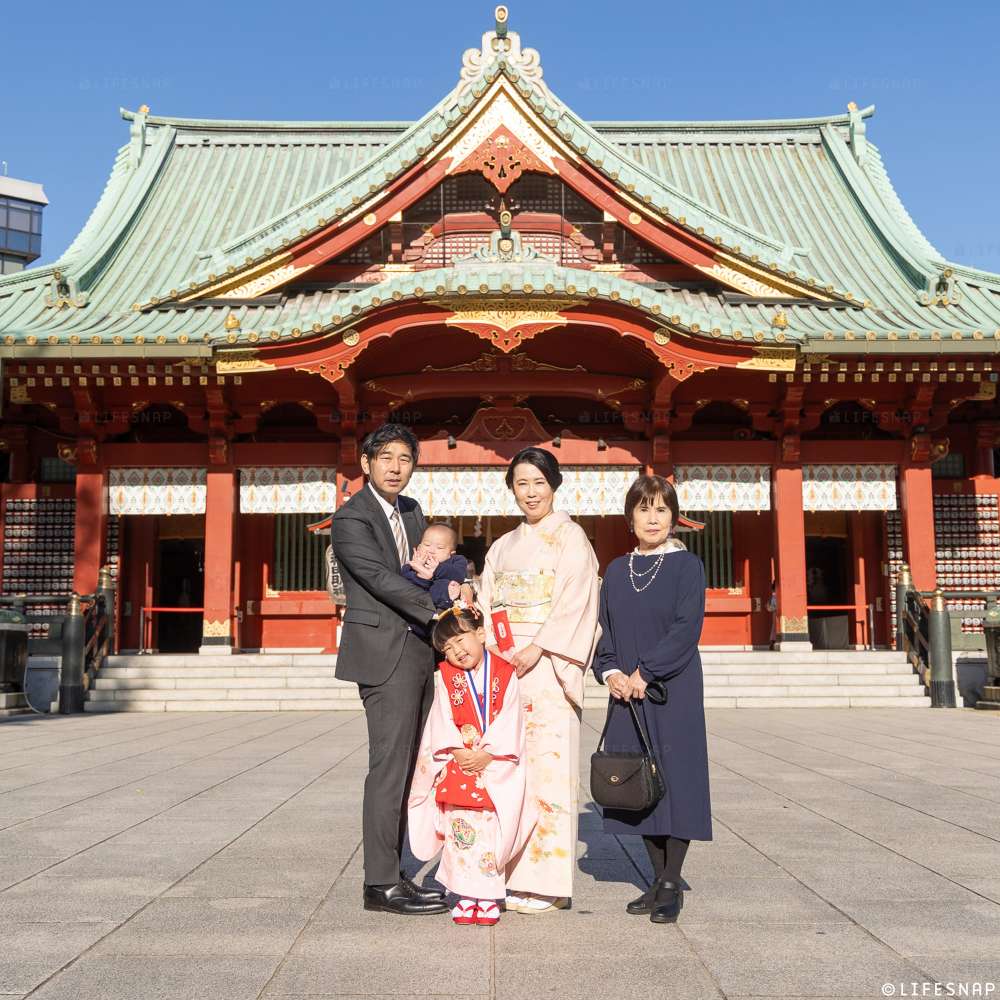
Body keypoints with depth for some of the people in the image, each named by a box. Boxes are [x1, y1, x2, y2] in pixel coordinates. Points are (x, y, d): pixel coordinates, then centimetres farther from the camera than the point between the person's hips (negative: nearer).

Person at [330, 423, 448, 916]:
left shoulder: (410, 510, 15)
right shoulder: (350, 519, -10)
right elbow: (380, 578, -21)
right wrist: (439, 610, -28)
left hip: (416, 653, 8)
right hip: (385, 653, -8)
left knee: (404, 765, 10)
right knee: (389, 764, -7)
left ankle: (389, 873, 18)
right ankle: (382, 884, 0)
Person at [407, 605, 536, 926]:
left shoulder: (505, 674, 0)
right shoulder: (446, 677, 6)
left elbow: (508, 724, -6)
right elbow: (443, 723, 1)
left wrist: (487, 755, -16)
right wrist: (458, 753, -13)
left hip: (496, 764, -1)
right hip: (456, 762, 1)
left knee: (490, 824, -11)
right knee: (461, 823, -11)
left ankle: (488, 896, -3)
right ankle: (466, 896, -3)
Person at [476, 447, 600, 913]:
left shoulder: (570, 537, 1)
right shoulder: (503, 546, 19)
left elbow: (575, 602, -9)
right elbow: (487, 605, 14)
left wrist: (536, 649, -17)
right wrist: (489, 649, -4)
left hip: (547, 665, -6)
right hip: (503, 664, 6)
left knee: (547, 765, -6)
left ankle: (547, 883, 1)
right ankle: (510, 875, 12)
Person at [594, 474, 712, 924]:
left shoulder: (687, 565, -2)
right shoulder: (616, 571, 11)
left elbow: (686, 629, -11)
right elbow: (605, 629, 10)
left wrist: (645, 672, -16)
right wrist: (610, 672, -8)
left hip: (674, 689, -4)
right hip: (627, 690, 4)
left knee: (674, 776, -3)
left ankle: (672, 884, 8)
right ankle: (659, 878, 18)